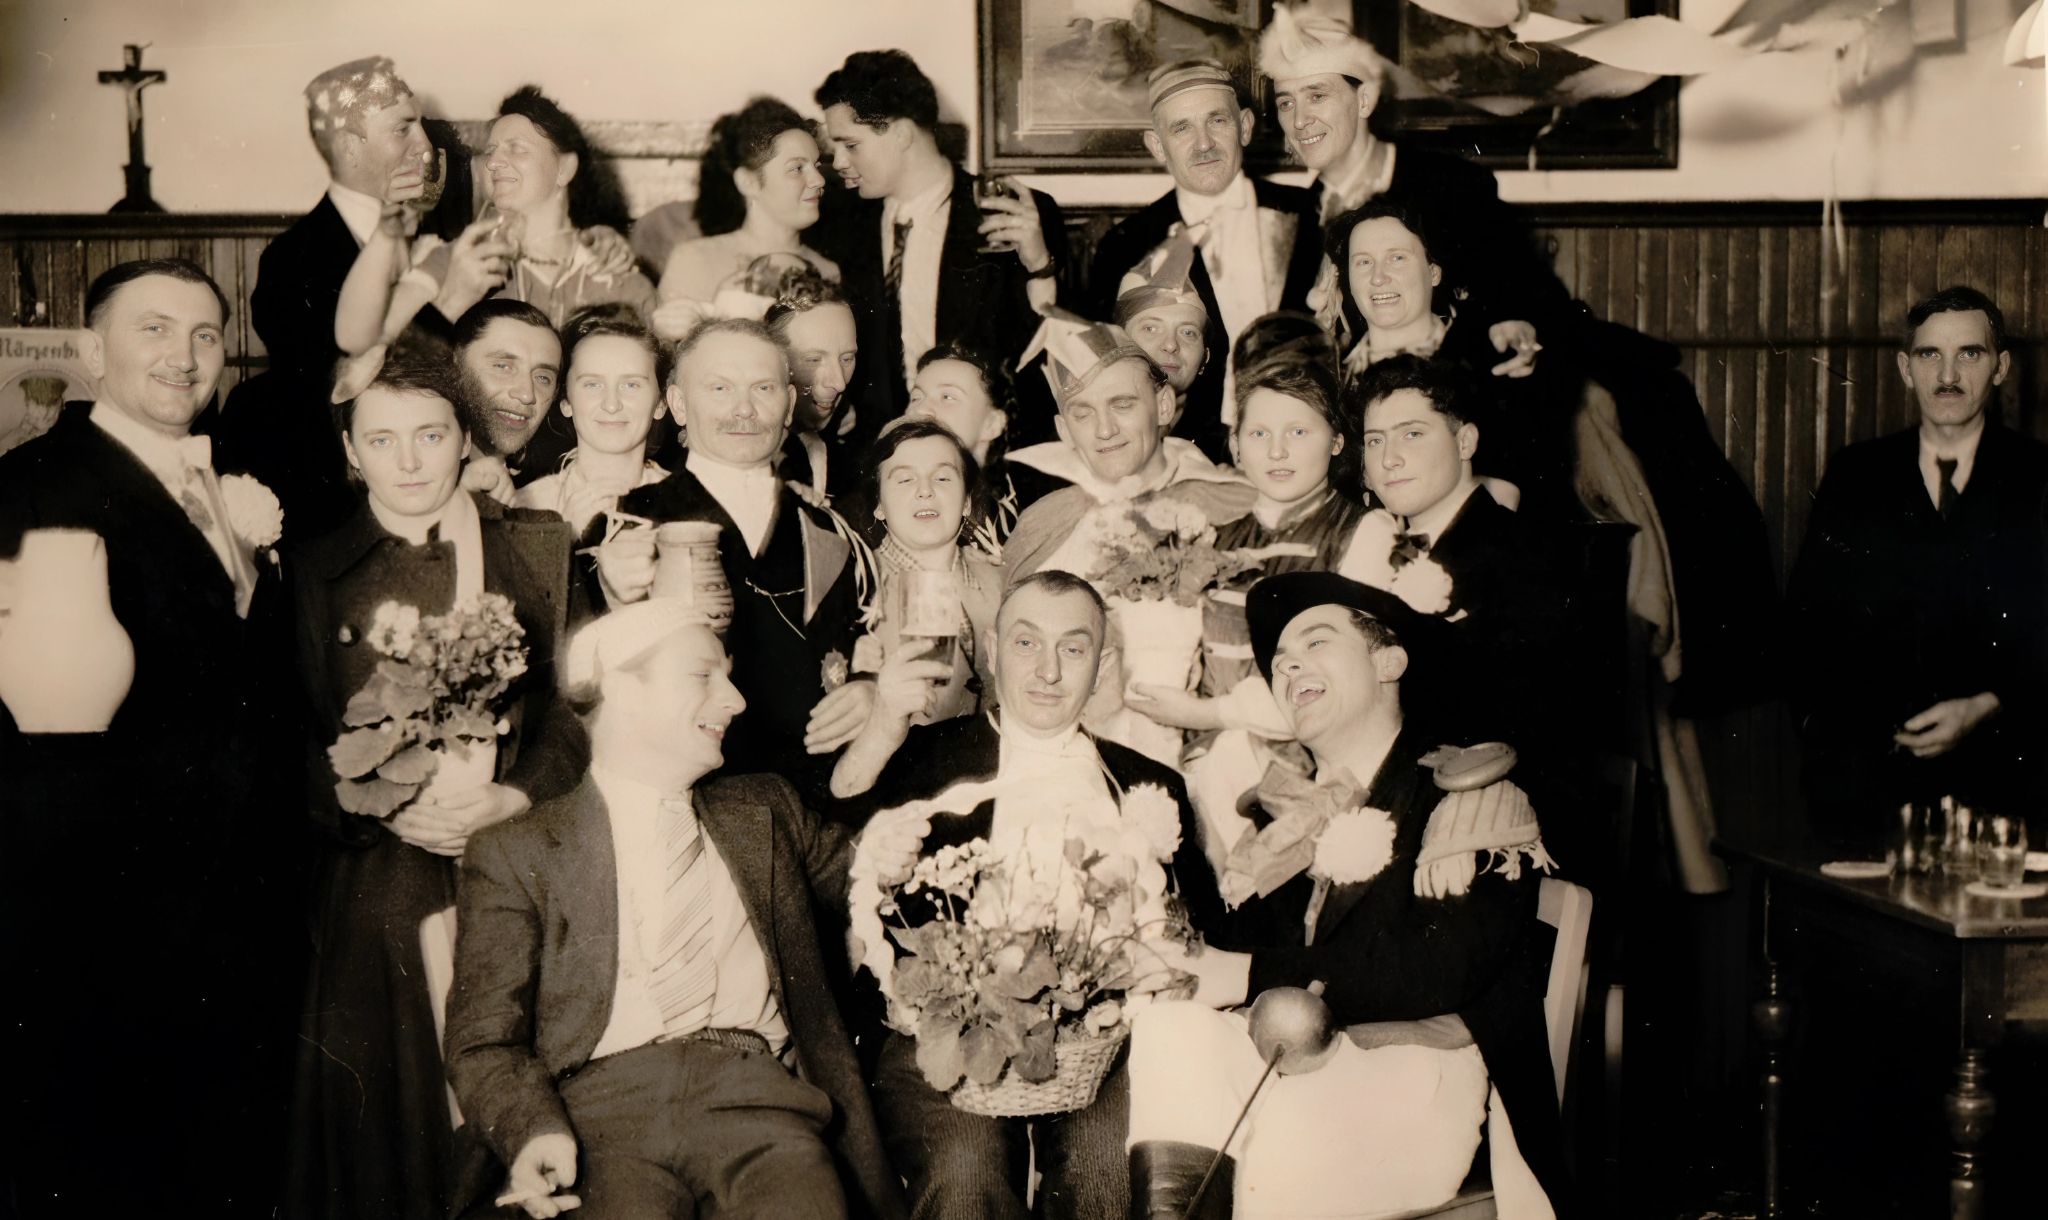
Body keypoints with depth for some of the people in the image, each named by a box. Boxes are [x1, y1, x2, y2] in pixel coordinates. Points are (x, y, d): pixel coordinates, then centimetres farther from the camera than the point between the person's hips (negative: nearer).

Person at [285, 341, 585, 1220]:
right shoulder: (317, 572, 10)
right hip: (382, 876, 0)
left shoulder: (539, 547, 10)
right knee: (399, 1106, 0)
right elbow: (301, 743, 5)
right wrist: (389, 810, -11)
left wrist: (513, 797, -11)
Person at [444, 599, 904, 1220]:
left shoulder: (765, 811, 25)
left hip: (755, 1097, 2)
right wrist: (534, 1130, -15)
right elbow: (485, 1040, 4)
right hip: (606, 1103, -2)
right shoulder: (514, 853, 12)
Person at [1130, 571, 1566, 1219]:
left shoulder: (1470, 795, 2)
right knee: (1170, 1023, -22)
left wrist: (1257, 976, -15)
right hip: (1298, 1056, 5)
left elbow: (1446, 964, -14)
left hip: (1425, 1070, -5)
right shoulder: (1288, 818, 20)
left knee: (1295, 1113, -33)